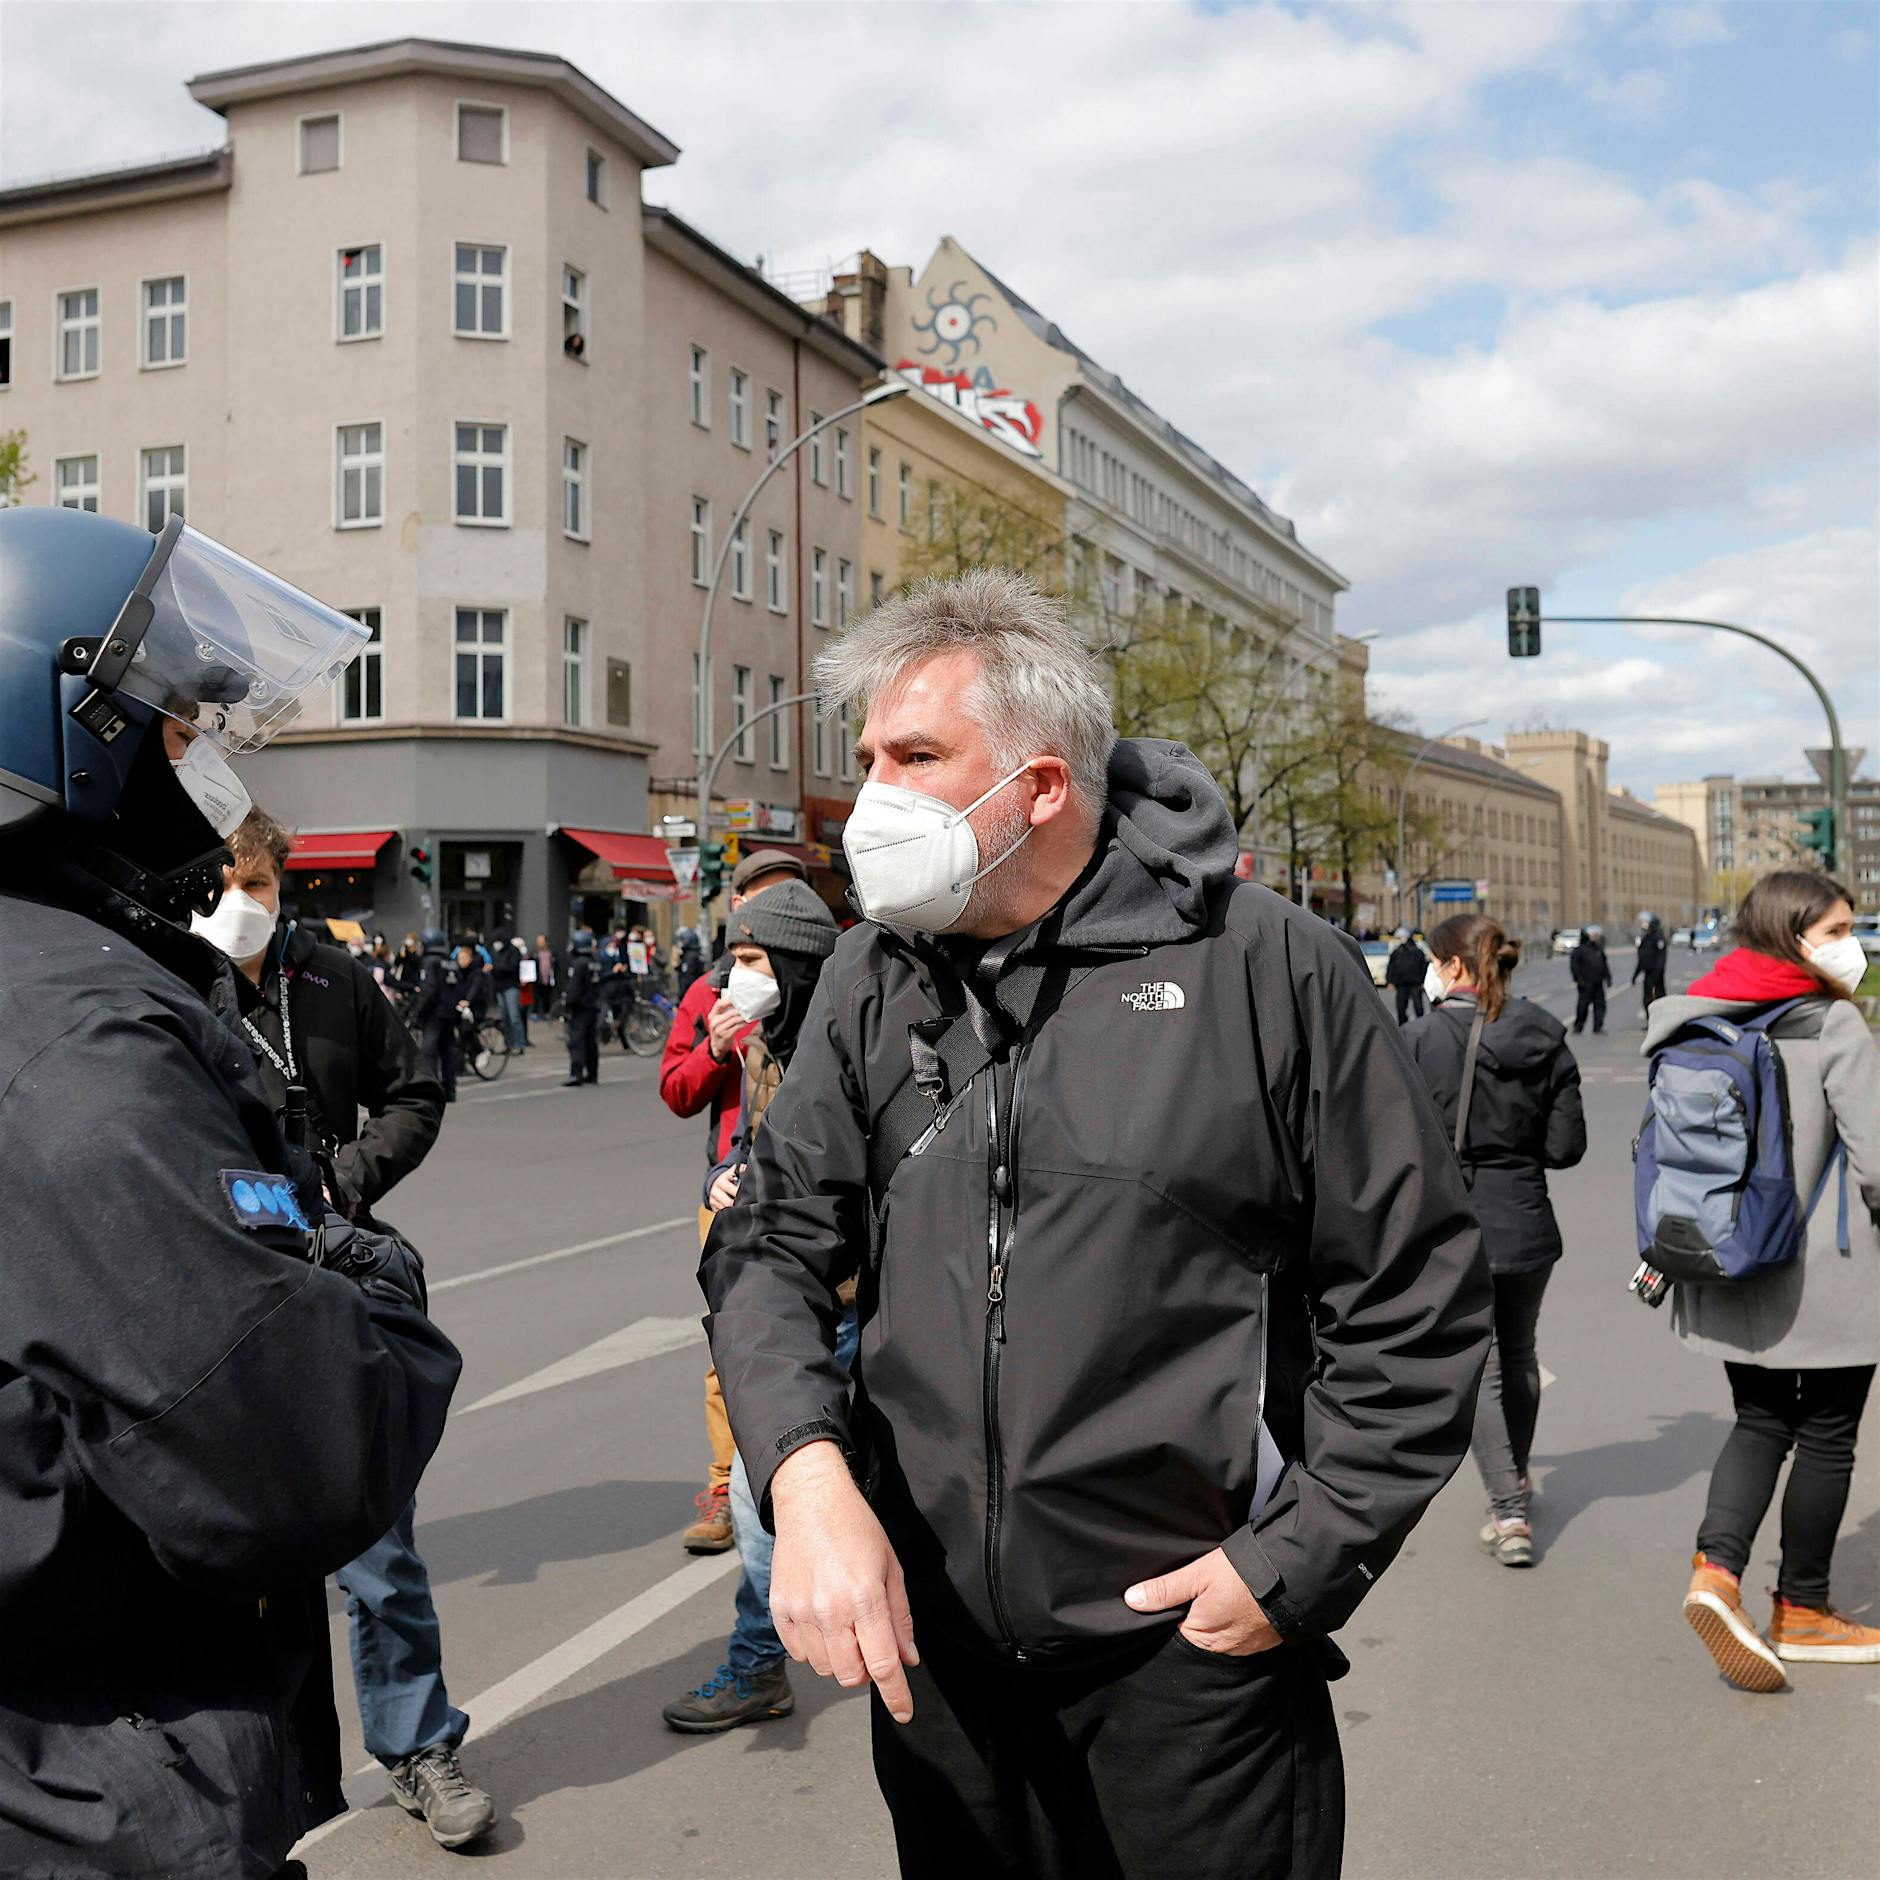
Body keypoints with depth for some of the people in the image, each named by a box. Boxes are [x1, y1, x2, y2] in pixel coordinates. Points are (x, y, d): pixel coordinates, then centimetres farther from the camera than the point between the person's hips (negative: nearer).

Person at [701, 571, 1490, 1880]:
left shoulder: (1269, 968, -10)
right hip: (929, 1639, 4)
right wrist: (807, 1474, -16)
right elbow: (776, 1242, 2)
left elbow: (1418, 1292, -5)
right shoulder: (877, 978, 3)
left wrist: (1297, 1561, -8)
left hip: (1191, 1655, -4)